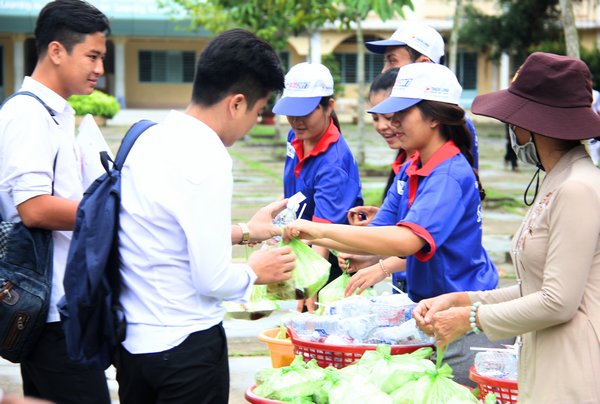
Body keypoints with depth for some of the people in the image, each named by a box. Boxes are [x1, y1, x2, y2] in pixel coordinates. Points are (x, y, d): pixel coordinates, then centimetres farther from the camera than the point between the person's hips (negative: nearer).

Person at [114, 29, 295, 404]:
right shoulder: (207, 161, -21)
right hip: (185, 345, -8)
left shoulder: (151, 138, 4)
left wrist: (243, 232, 21)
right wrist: (254, 272, 0)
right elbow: (213, 280, -20)